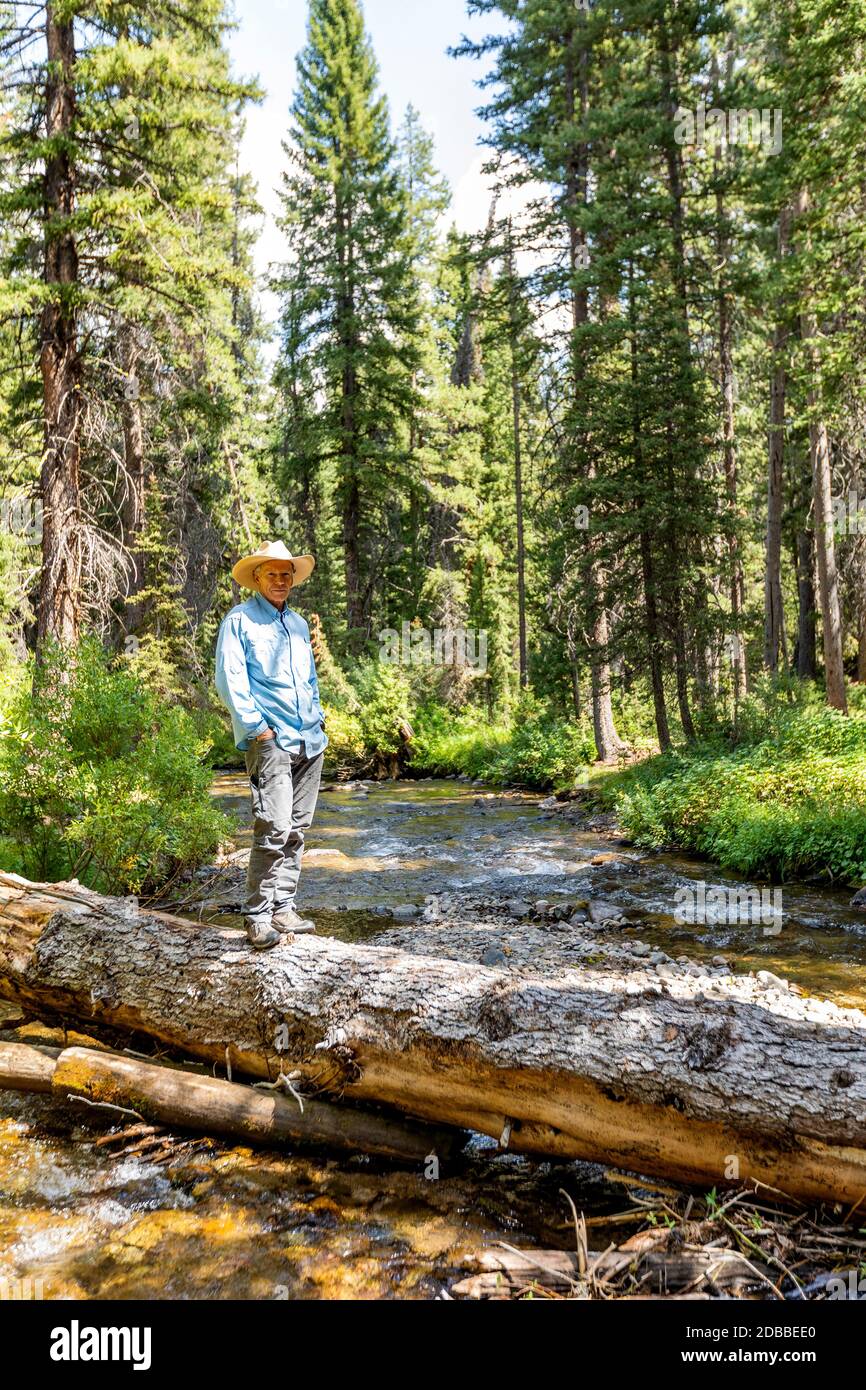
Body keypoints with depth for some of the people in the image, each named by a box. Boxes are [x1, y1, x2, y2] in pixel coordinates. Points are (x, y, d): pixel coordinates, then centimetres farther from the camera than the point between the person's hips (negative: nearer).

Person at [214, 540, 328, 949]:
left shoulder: (299, 623, 20)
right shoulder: (239, 620, -1)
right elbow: (229, 681, -9)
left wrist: (317, 716, 13)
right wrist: (257, 727, -13)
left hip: (310, 741, 7)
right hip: (270, 742, -7)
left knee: (296, 830, 9)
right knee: (273, 829, -14)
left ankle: (283, 909, 17)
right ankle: (258, 917, -7)